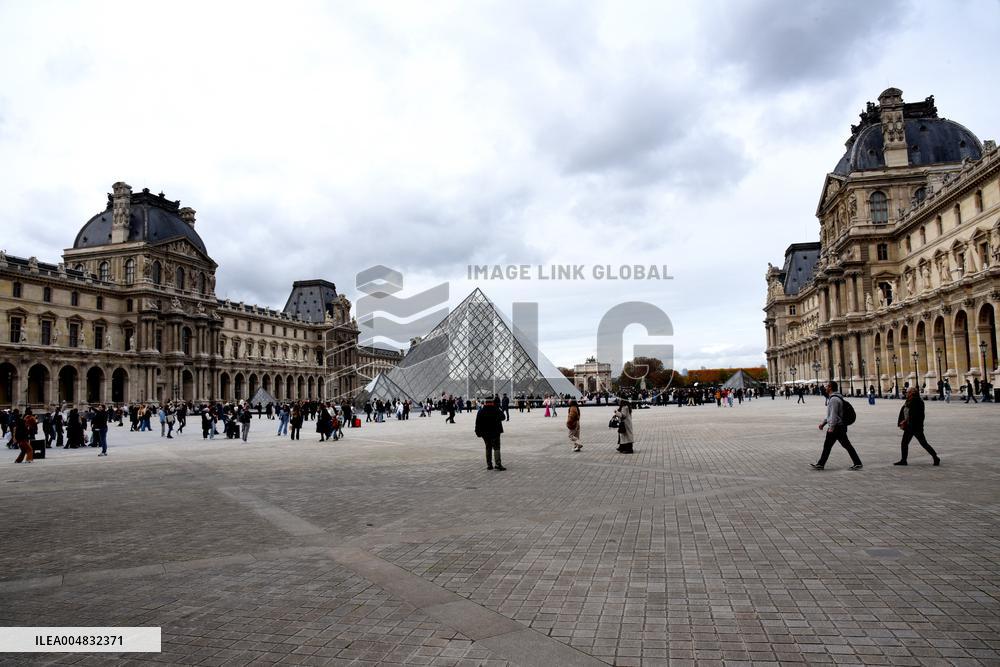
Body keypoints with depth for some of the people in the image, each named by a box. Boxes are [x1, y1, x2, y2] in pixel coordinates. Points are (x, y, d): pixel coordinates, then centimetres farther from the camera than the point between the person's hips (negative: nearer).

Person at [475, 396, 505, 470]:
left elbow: (478, 423, 1)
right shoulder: (496, 410, -9)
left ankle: (489, 465, 12)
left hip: (485, 434, 3)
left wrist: (478, 432, 8)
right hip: (495, 433, -3)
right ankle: (498, 464, -15)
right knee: (496, 448, -2)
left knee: (488, 448, 13)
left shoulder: (481, 412, -1)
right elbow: (502, 417, 7)